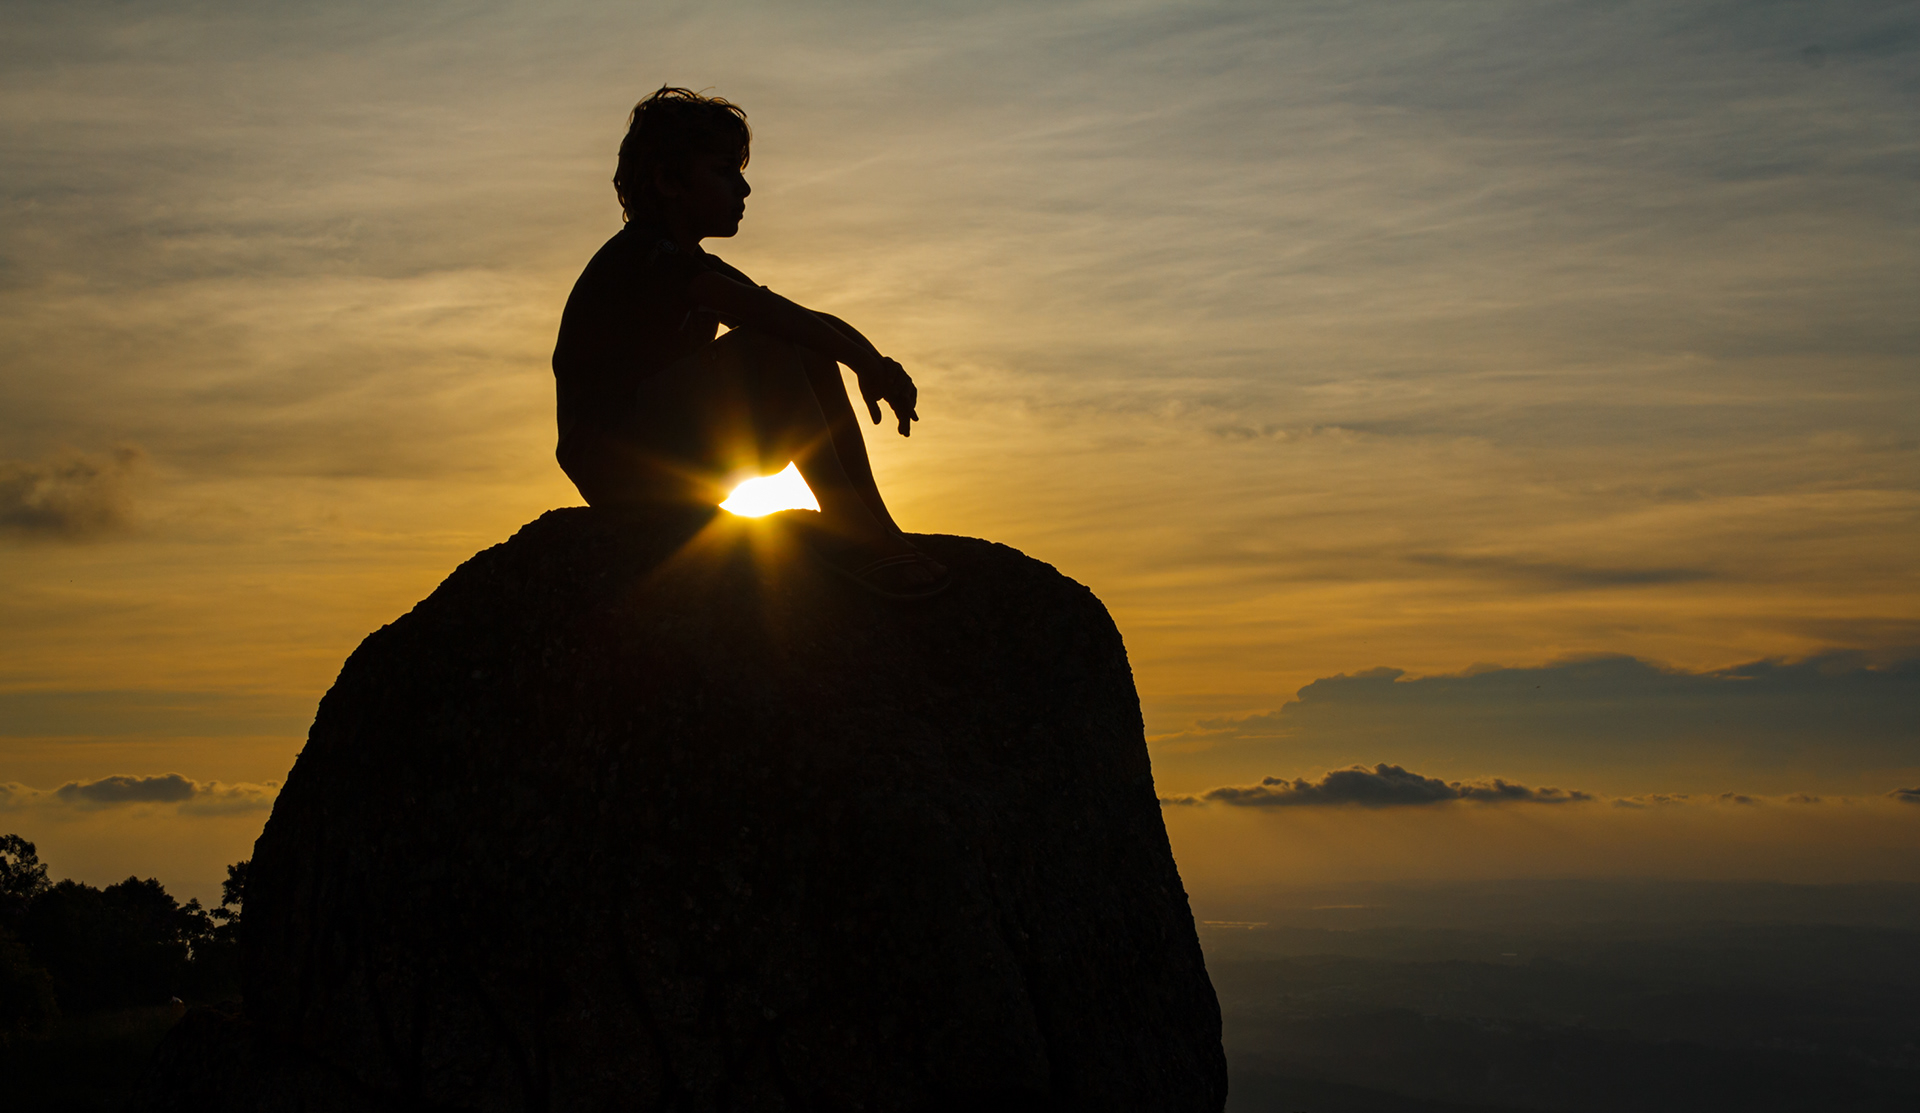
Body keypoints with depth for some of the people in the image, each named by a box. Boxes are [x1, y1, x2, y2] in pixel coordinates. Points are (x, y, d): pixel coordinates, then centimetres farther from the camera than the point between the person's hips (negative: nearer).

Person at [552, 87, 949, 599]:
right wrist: (866, 361, -31)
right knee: (769, 348, -24)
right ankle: (843, 521, -25)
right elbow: (751, 307, -28)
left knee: (811, 355, 1)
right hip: (616, 470, -9)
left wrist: (877, 365, -9)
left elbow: (813, 322, 10)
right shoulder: (638, 254, -12)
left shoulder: (701, 270, 18)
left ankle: (876, 524, -10)